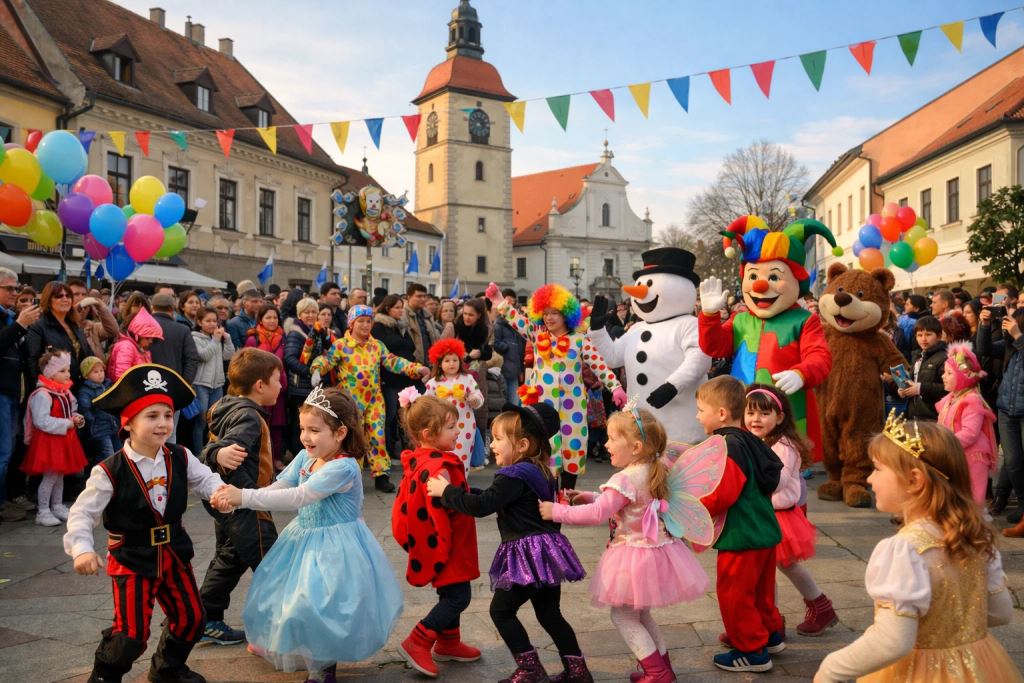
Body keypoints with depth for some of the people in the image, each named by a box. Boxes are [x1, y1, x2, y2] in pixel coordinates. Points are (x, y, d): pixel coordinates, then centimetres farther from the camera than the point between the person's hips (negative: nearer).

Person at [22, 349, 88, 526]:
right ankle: (43, 512, 7)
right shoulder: (42, 394, -20)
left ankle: (57, 507, 28)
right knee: (50, 476, -4)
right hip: (48, 441, -9)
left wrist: (76, 419, 3)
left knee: (60, 474, 16)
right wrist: (67, 423, -22)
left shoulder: (65, 392, 9)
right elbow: (42, 421, -26)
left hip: (64, 439, 9)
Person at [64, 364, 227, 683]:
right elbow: (82, 513, -16)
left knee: (191, 617, 14)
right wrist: (82, 549, -31)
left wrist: (221, 490, -24)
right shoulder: (110, 472, -19)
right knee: (131, 635, -4)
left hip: (174, 552, 5)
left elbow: (205, 479, -1)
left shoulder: (180, 458, -6)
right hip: (132, 558, -5)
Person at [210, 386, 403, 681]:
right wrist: (235, 500, -19)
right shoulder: (304, 457, 0)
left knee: (321, 609, -4)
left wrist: (244, 496, -33)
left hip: (335, 549, -8)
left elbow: (298, 497, -32)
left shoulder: (343, 467, -26)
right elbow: (277, 489, -2)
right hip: (304, 540, 8)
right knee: (293, 601, 18)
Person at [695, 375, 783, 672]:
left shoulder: (728, 447, -23)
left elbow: (722, 495, -28)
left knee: (734, 594, 4)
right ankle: (771, 633, 38)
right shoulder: (748, 441, 8)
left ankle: (752, 651, 14)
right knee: (759, 590, 24)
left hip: (741, 537, -10)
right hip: (762, 531, 10)